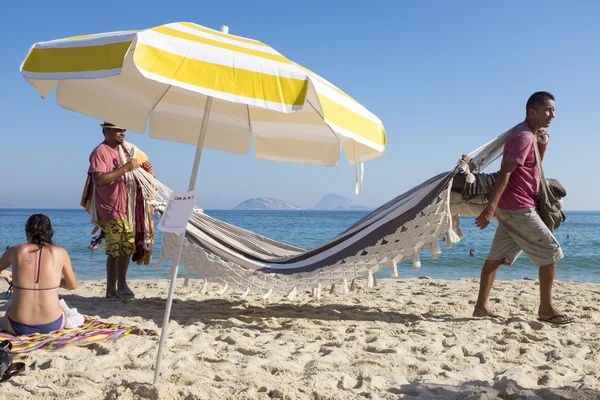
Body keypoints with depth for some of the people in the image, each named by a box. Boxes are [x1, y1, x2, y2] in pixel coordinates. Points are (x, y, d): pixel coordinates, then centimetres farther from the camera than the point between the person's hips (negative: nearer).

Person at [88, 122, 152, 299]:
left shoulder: (121, 151, 18)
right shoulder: (100, 152, -10)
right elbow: (99, 180, -23)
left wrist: (144, 170, 3)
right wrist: (125, 168, -25)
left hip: (122, 208, 9)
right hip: (110, 209, -9)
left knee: (115, 250, 10)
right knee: (126, 244, -18)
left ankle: (111, 289, 15)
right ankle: (122, 285, -8)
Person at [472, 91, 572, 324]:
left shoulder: (530, 135, 17)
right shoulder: (523, 136, -15)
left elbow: (533, 169, 23)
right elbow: (505, 173, -23)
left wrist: (542, 147, 6)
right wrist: (490, 208, -29)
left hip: (510, 208, 10)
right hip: (517, 207, -10)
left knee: (497, 256, 8)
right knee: (551, 251, -1)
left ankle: (481, 306, 12)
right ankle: (546, 309, 6)